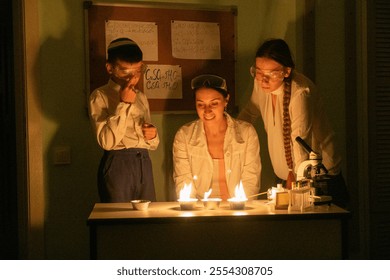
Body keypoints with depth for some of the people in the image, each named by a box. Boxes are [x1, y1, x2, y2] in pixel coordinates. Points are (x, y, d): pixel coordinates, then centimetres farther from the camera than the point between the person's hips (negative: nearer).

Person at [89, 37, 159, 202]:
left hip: (144, 164, 5)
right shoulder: (100, 96, -1)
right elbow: (107, 142, -15)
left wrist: (152, 135, 0)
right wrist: (123, 104, -15)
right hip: (117, 164, -5)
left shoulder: (141, 97, 17)